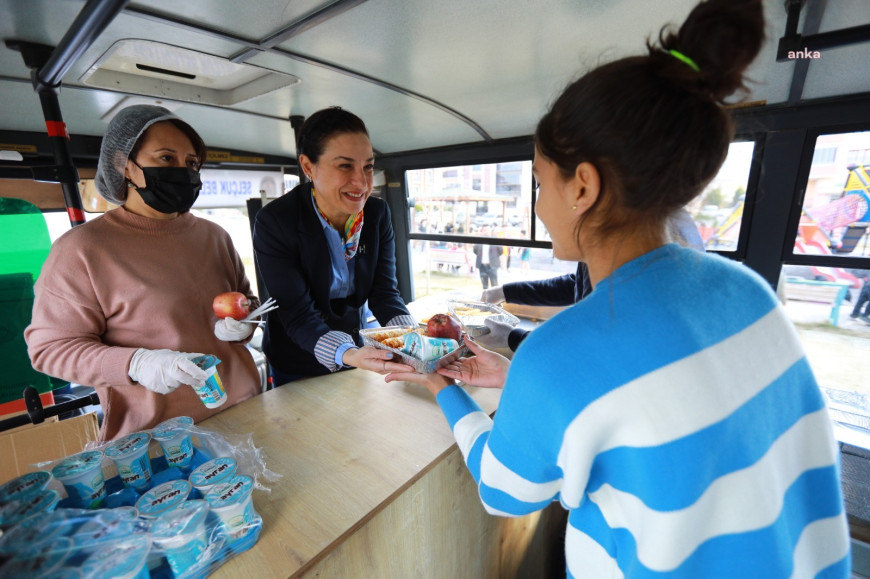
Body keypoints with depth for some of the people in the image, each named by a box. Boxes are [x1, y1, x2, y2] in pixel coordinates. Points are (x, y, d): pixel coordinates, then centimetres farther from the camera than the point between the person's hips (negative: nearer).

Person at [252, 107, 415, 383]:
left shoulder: (378, 213, -12)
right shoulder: (273, 223, -23)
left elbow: (384, 291, -14)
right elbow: (297, 315, -26)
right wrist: (348, 355, -44)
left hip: (358, 348, 4)